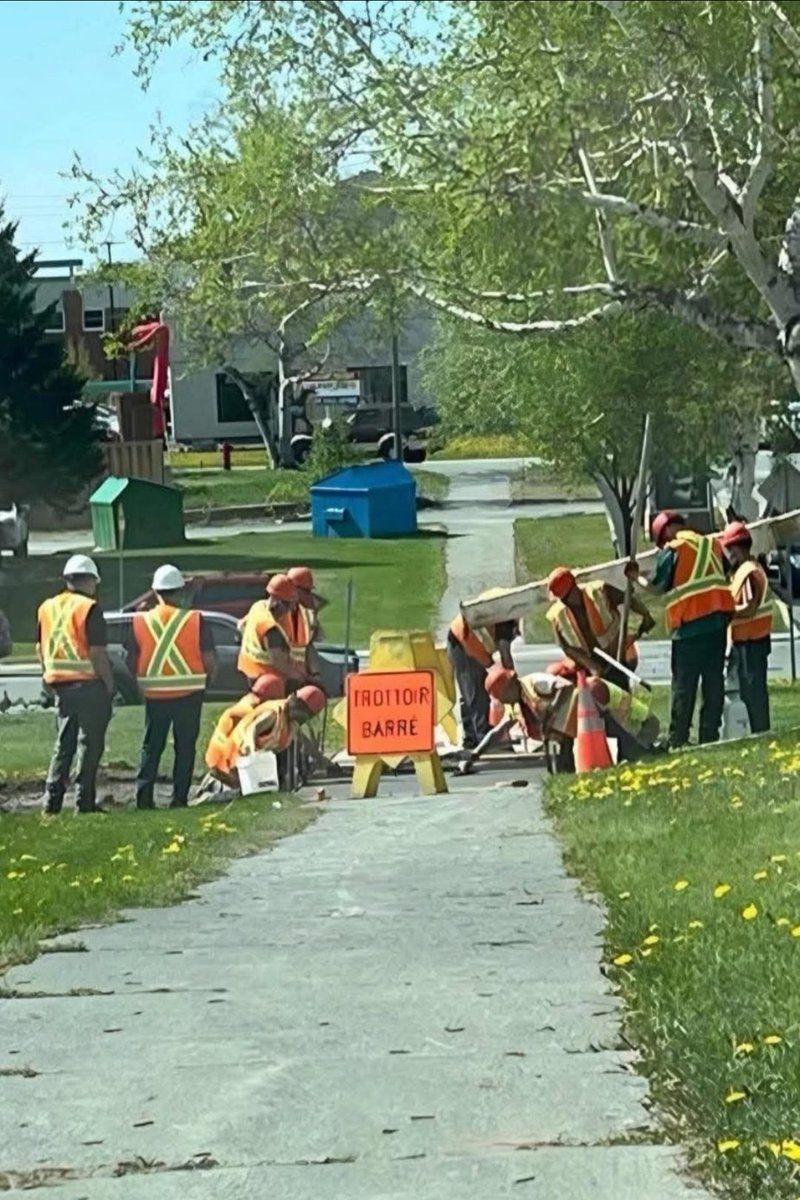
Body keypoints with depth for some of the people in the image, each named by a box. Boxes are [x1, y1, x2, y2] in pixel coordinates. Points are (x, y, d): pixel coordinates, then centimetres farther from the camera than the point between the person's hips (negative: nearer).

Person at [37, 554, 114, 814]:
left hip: (60, 685, 6)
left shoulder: (46, 608, 10)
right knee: (90, 744, 1)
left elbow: (40, 649, 14)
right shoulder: (89, 608, -11)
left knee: (63, 744, 12)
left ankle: (52, 800, 7)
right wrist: (109, 685, -8)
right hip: (89, 685, -6)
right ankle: (85, 802, 0)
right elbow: (98, 653, -15)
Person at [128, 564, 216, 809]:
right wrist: (204, 678, 13)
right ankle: (179, 797, 3)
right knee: (185, 746, 7)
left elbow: (131, 663, 1)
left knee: (151, 745, 11)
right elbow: (209, 661, -7)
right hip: (189, 692, -2)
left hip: (154, 694, 2)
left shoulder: (140, 622, -2)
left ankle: (144, 795, 3)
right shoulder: (195, 620, -8)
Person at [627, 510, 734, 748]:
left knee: (684, 685, 0)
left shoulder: (672, 550, -4)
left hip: (690, 624, -5)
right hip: (719, 618, 5)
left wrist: (636, 578, 14)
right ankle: (709, 738, 8)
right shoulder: (711, 544, 13)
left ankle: (677, 741, 0)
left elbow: (658, 588, -2)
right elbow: (724, 574, 15)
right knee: (714, 683, 8)